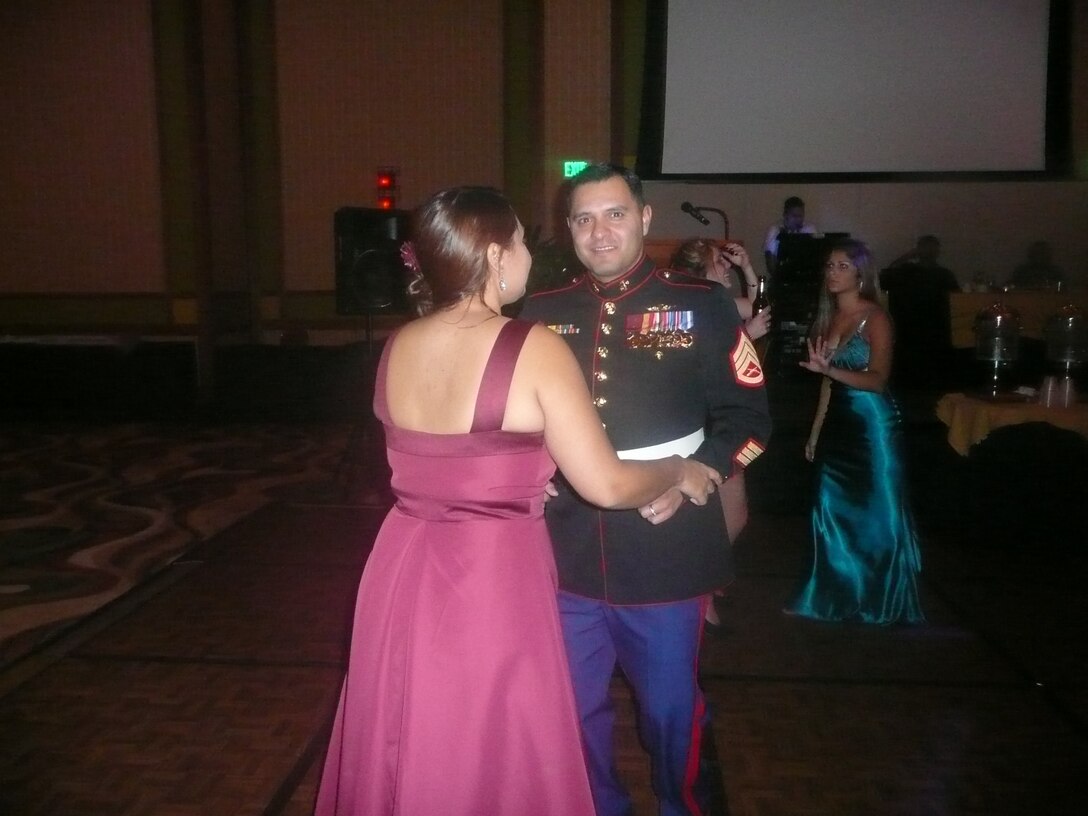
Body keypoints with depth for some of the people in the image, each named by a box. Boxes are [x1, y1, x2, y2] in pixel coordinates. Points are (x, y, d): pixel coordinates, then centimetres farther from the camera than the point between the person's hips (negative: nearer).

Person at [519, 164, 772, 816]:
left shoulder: (701, 304, -3)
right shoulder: (541, 314, 5)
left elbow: (748, 415, -3)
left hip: (666, 551, -3)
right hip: (567, 550, 3)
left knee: (672, 707, 14)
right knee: (576, 708, 19)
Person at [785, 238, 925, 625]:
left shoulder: (875, 318, -10)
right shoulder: (829, 317, 9)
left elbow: (878, 379, -18)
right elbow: (828, 382, 10)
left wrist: (827, 368, -32)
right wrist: (816, 431, 10)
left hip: (872, 425, -6)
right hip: (838, 425, 7)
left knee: (878, 514, 4)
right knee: (833, 510, 10)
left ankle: (884, 603, 19)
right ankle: (836, 597, 24)